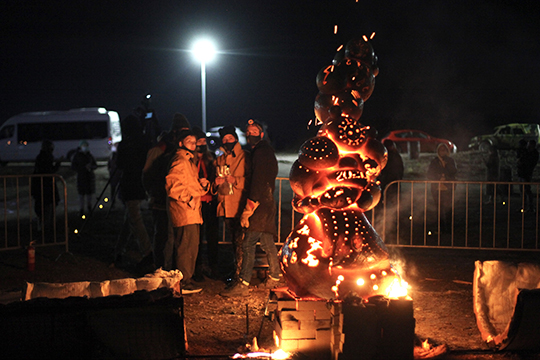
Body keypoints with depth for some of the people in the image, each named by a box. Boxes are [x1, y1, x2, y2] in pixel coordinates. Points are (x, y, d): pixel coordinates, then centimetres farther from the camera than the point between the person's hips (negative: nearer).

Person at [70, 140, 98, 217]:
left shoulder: (89, 155, 11)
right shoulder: (77, 155, 1)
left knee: (89, 193, 4)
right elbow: (73, 166, -2)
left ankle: (89, 209, 14)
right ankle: (81, 210, 1)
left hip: (90, 176, 3)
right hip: (81, 177, -3)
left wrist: (91, 167, -9)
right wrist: (84, 168, -11)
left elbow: (95, 165, 14)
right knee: (81, 194, -4)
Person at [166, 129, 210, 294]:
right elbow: (172, 183, -23)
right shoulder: (180, 160, -11)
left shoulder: (189, 160, 23)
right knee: (186, 247, -9)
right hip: (184, 212, -11)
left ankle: (186, 280, 23)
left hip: (192, 212, 11)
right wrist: (188, 198, -20)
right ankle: (183, 283, -5)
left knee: (191, 247, 14)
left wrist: (201, 184, 8)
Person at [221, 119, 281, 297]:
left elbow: (257, 183, -20)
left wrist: (247, 211, -20)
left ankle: (243, 284, -12)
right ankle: (275, 277, 26)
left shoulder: (261, 152, -13)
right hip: (267, 204, 10)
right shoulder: (266, 151, 18)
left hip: (260, 205, -10)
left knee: (249, 244, -11)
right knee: (267, 242, 17)